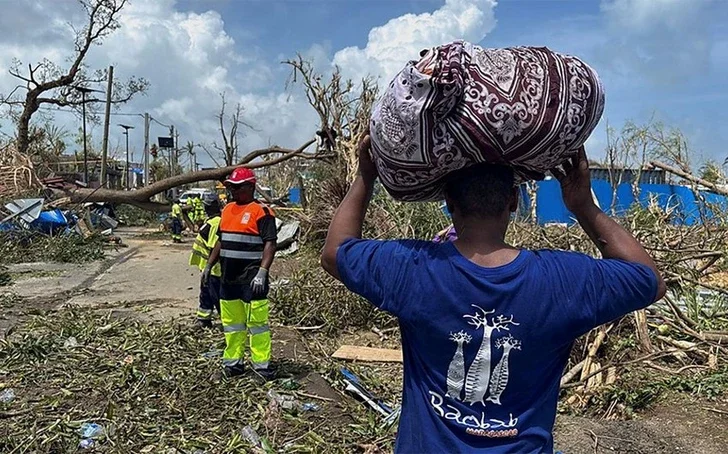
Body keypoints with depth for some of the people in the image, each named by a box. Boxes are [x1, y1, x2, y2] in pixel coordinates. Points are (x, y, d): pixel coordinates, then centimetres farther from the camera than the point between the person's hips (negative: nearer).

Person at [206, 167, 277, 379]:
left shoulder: (261, 211, -10)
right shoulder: (227, 210, 14)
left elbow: (270, 244, -16)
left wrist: (262, 272, -25)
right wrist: (209, 265, 19)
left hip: (251, 279, -8)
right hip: (229, 278, 8)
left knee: (256, 322, -2)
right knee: (231, 322, 15)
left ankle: (262, 365, 7)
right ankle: (233, 361, 27)